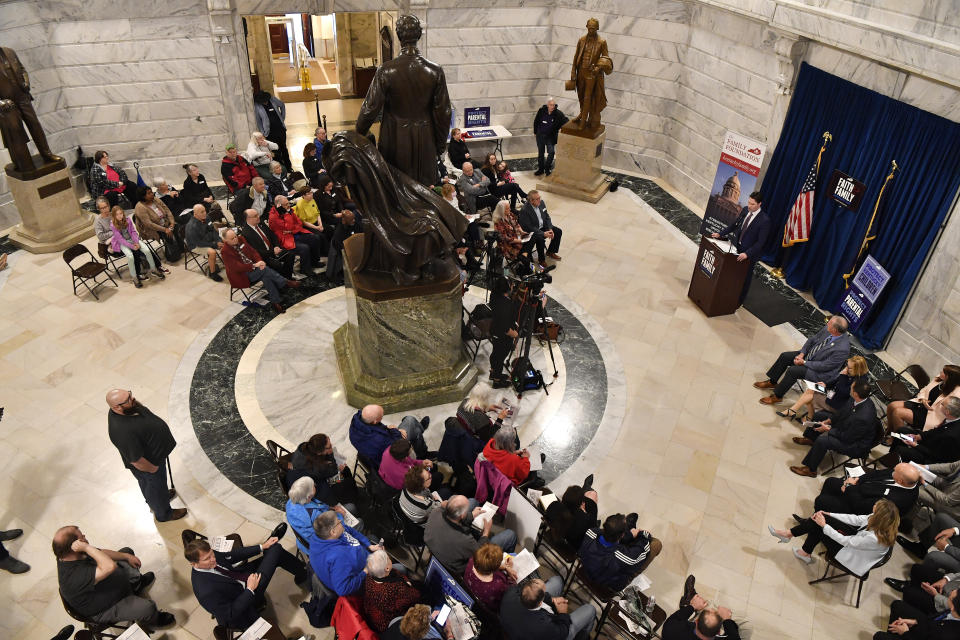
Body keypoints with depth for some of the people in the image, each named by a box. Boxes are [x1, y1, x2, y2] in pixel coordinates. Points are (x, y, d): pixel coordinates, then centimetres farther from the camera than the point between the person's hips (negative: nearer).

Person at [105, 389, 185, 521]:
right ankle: (163, 514, 49)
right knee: (156, 486, 22)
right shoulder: (123, 432, -43)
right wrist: (153, 468, -17)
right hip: (150, 462, -7)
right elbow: (136, 461, -32)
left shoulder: (129, 407, -19)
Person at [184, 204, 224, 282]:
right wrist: (215, 245, -26)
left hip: (207, 240, 8)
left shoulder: (205, 219, -7)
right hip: (195, 246, -8)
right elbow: (199, 243, -27)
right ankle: (212, 274, -13)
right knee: (212, 252, -32)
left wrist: (219, 241, -15)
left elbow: (212, 230, 2)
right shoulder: (192, 227, -30)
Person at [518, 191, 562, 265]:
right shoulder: (525, 210, -27)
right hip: (531, 231, -8)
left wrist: (550, 229, -11)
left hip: (543, 226, 8)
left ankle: (550, 252, 20)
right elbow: (528, 228, -26)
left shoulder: (541, 203, -5)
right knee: (540, 239, -33)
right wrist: (543, 234, -31)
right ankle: (542, 260, -8)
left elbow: (547, 217, 5)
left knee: (558, 231, 1)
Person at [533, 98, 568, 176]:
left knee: (551, 152, -14)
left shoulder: (558, 113, -15)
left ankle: (547, 168, 6)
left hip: (551, 137, -2)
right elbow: (536, 121, 5)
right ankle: (541, 169, 28)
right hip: (540, 135, 2)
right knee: (540, 153, 12)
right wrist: (535, 132, 11)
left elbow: (566, 121, -9)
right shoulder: (541, 111, -9)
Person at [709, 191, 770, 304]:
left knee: (744, 277, 12)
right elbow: (734, 225, 11)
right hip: (736, 247, 5)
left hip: (750, 253, -5)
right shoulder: (745, 210, -4)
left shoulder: (765, 220, -24)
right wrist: (720, 233, 5)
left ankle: (739, 300, 31)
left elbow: (760, 242, -23)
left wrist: (747, 253, -29)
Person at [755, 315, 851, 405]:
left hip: (820, 372, -8)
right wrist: (802, 353, -7)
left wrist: (804, 362, -21)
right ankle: (772, 382, 17)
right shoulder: (828, 329, -13)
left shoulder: (842, 349, -33)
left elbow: (824, 366, -26)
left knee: (793, 370, -23)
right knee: (785, 356, -1)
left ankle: (777, 396, -3)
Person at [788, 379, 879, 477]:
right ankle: (810, 439, 45)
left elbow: (848, 438, -26)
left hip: (855, 444, -9)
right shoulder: (855, 400, -16)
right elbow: (842, 414, 5)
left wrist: (828, 429, -18)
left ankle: (811, 469, -5)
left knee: (822, 440, -27)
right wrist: (828, 421, -3)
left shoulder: (864, 417, -40)